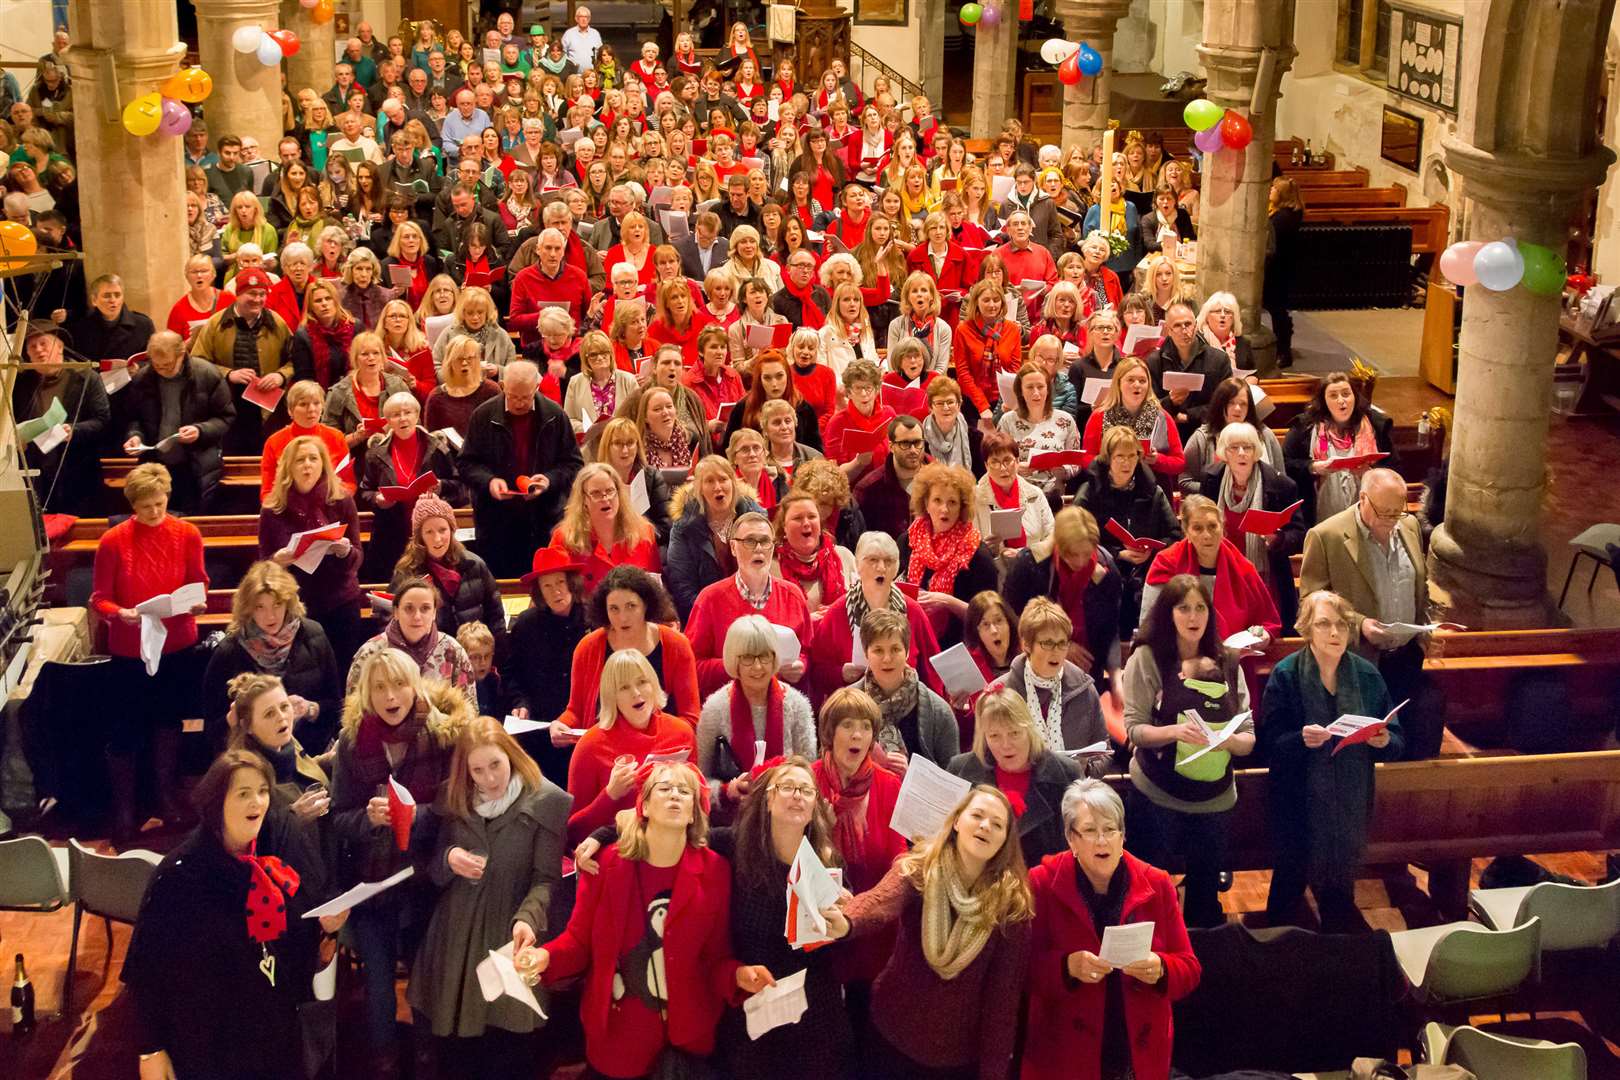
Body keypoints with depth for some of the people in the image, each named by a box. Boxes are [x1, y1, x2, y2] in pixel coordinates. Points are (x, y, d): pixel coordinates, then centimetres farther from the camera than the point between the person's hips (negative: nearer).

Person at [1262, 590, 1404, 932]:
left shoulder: (1367, 675, 1)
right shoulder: (1285, 675, -8)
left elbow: (1397, 743, 2)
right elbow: (1270, 745, -12)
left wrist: (1384, 741, -20)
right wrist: (1301, 740, -31)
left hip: (1351, 805, 3)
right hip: (1298, 805, -3)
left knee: (1339, 890, 15)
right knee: (1290, 883, 8)